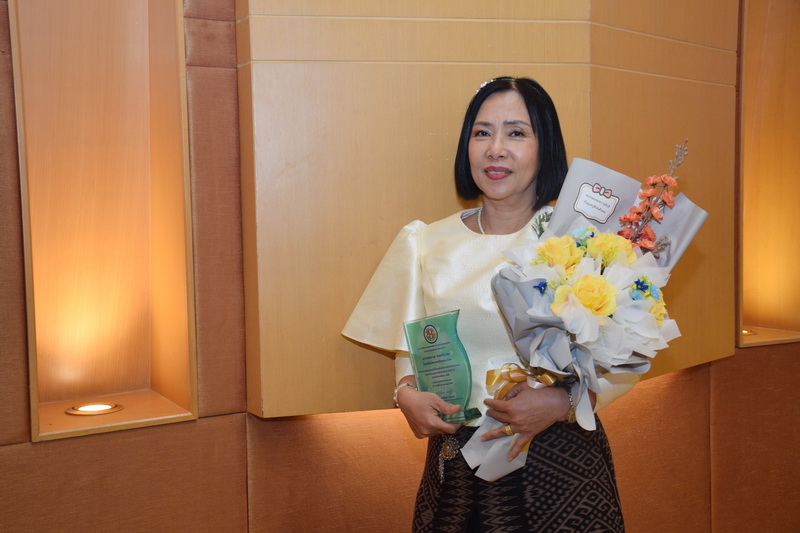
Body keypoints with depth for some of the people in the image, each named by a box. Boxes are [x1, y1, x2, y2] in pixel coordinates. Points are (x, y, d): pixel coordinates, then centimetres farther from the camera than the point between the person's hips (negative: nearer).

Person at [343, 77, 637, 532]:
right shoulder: (426, 245, 5)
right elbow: (411, 349, 14)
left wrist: (563, 401, -20)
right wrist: (407, 393, -5)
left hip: (559, 464, -3)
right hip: (457, 465, 3)